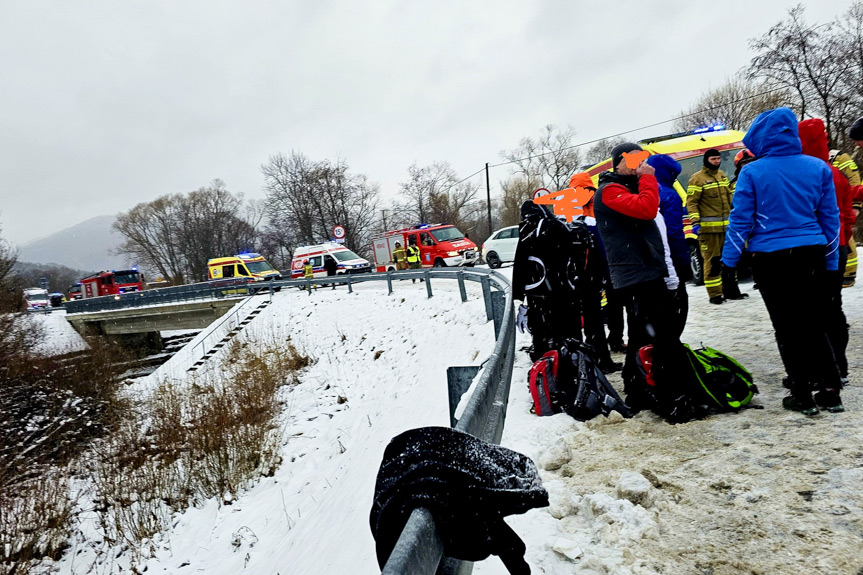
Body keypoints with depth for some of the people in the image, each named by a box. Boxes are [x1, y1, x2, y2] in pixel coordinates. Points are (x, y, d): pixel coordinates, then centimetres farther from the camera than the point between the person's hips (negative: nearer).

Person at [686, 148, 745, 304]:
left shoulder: (722, 175, 17)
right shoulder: (697, 179, -7)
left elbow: (729, 196, 25)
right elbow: (691, 202, -11)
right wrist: (695, 221, -21)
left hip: (726, 225, 8)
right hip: (708, 227, -8)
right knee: (712, 260, -6)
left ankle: (731, 291, 23)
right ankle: (715, 294, -1)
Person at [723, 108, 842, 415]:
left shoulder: (752, 172, -9)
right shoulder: (818, 168, 3)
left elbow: (740, 220, -8)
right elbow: (831, 217, 8)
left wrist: (729, 261, 0)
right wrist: (831, 261, 15)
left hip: (771, 259, -3)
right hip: (812, 256, 4)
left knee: (787, 328, 7)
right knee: (814, 325, 16)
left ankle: (802, 396, 13)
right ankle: (830, 391, 19)